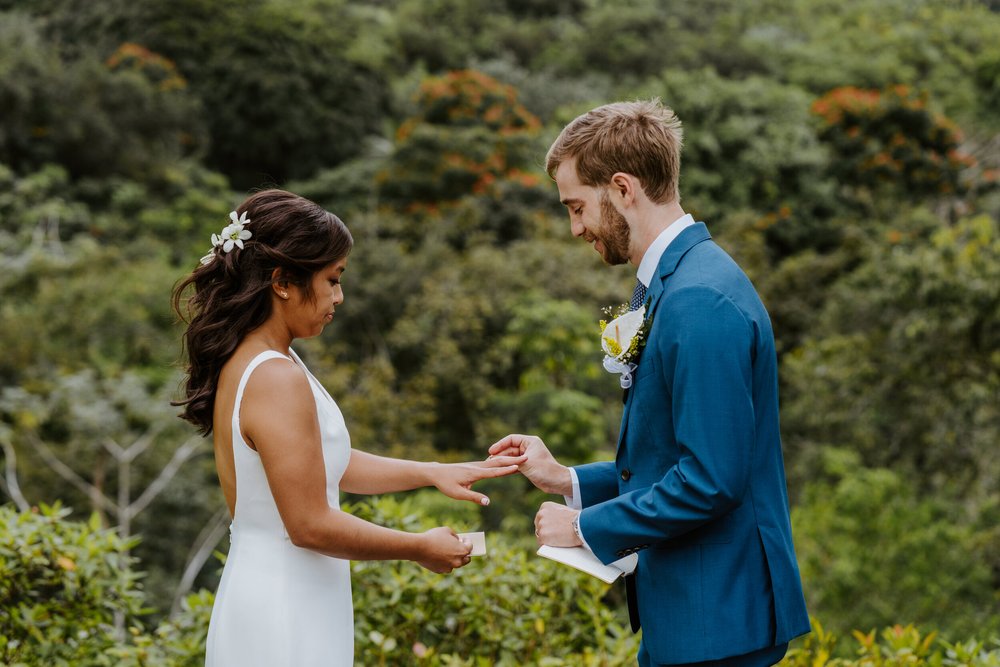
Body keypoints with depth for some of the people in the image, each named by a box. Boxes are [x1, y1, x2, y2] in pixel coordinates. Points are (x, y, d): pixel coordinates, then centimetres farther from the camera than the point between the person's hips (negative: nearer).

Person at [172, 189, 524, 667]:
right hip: (284, 613, -10)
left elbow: (322, 465, 15)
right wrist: (420, 548, -10)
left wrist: (432, 473, 11)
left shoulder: (242, 361, 7)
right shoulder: (278, 381, -22)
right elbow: (311, 525, -21)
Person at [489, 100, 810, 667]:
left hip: (713, 617, -10)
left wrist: (587, 527, -14)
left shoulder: (703, 301, -20)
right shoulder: (674, 283, 12)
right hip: (696, 602, 10)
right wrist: (566, 480, 12)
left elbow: (711, 481, -24)